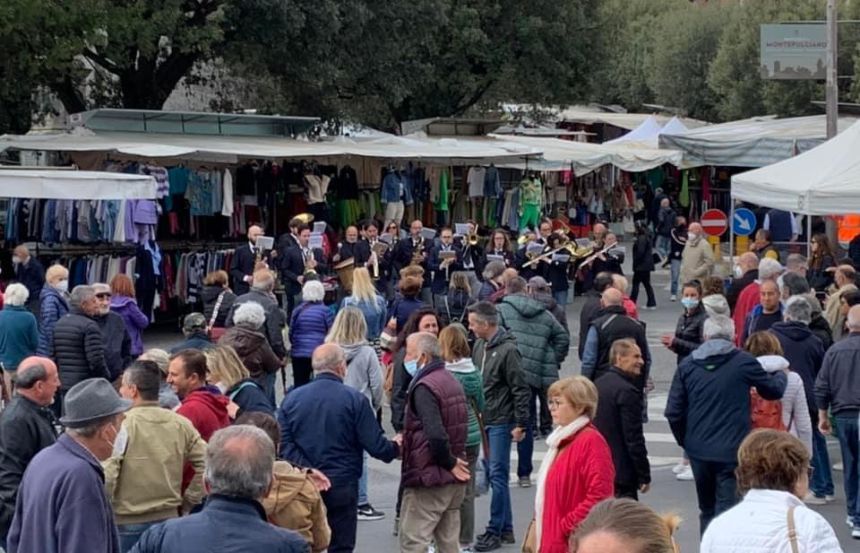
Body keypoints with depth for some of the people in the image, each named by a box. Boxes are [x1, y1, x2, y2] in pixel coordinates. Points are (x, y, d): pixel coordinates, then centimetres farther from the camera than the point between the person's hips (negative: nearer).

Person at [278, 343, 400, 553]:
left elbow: (282, 443, -7)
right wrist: (395, 448, 11)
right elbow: (376, 445, -9)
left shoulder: (291, 398, -1)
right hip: (342, 486, -3)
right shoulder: (355, 399, -10)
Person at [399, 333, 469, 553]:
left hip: (427, 479, -9)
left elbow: (435, 434, -28)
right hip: (454, 480, 9)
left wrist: (449, 462, -14)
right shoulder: (451, 381, 12)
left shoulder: (424, 387, -17)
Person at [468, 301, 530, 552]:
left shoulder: (507, 350, -14)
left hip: (500, 422, -8)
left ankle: (495, 531, 2)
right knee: (496, 475, 12)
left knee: (497, 475, -4)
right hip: (483, 420, 8)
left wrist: (521, 424, -14)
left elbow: (520, 390, -14)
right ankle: (506, 529, 20)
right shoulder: (479, 346, 8)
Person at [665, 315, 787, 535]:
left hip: (698, 450, 4)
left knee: (707, 510, 18)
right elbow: (774, 390, 9)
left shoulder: (688, 365, 3)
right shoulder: (743, 362, -5)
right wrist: (781, 375, 31)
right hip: (732, 450, -4)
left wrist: (685, 440, 16)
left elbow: (673, 412, 1)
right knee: (726, 509, -4)